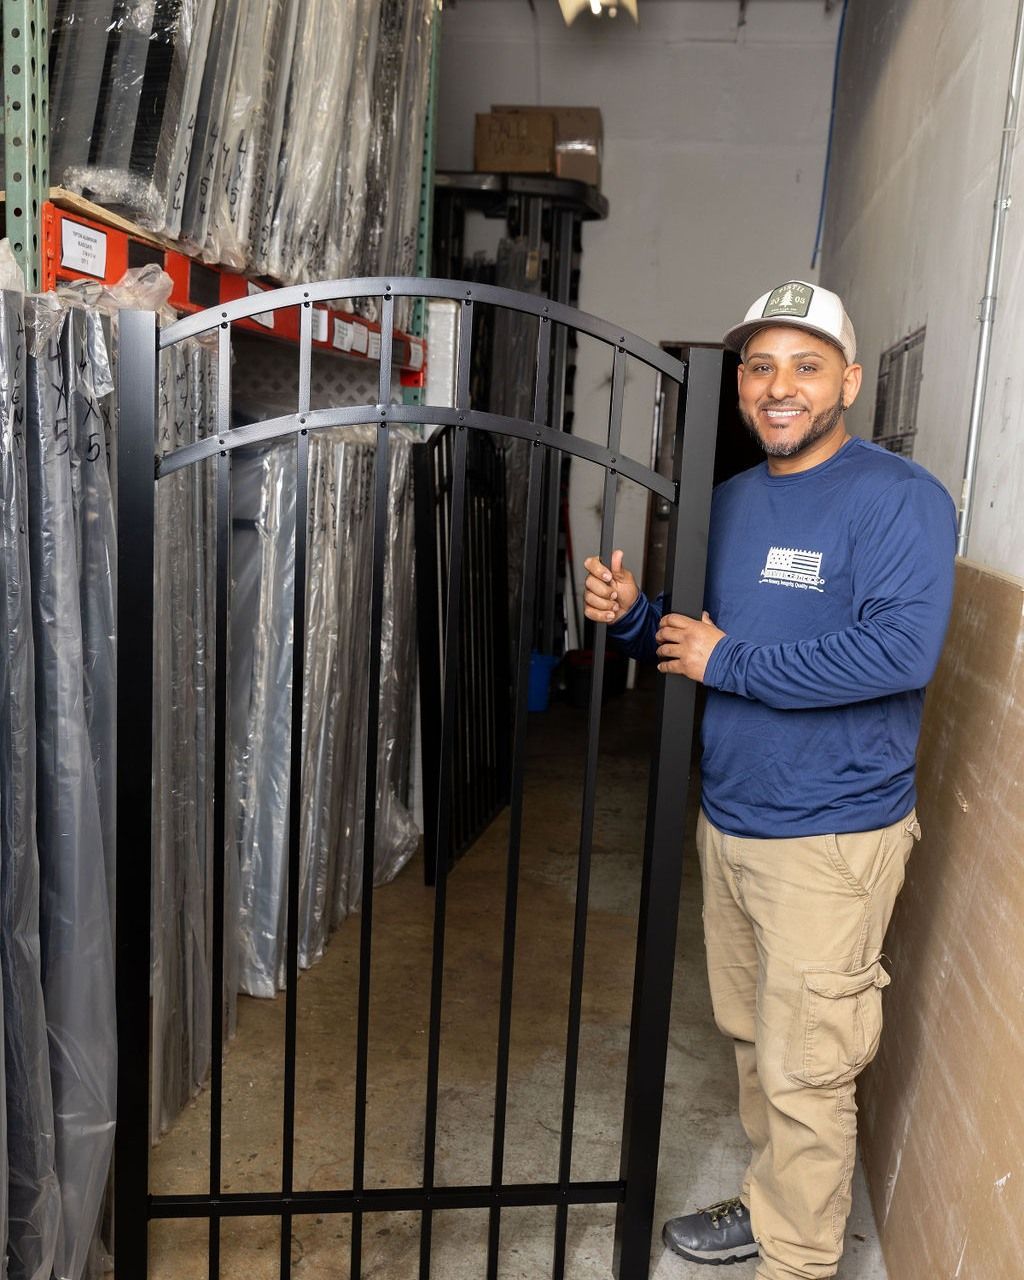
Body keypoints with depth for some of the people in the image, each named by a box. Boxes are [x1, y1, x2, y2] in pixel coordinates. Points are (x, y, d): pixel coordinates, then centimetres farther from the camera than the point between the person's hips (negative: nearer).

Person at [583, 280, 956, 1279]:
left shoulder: (897, 498, -14)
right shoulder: (731, 501, 10)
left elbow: (902, 649, -29)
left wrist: (727, 662, -21)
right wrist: (633, 616, -4)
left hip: (831, 838, -7)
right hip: (727, 819, 8)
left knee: (806, 1074, 5)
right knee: (749, 1036, 22)